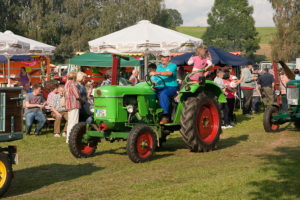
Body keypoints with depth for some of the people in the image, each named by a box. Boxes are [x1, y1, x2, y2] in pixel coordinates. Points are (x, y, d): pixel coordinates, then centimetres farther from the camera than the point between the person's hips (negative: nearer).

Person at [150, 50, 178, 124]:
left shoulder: (173, 65, 1)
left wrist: (157, 73, -33)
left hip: (171, 87, -6)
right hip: (159, 88, 6)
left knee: (163, 94, -39)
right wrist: (154, 82, -6)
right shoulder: (159, 66, 22)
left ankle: (165, 116, -38)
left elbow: (169, 73, -20)